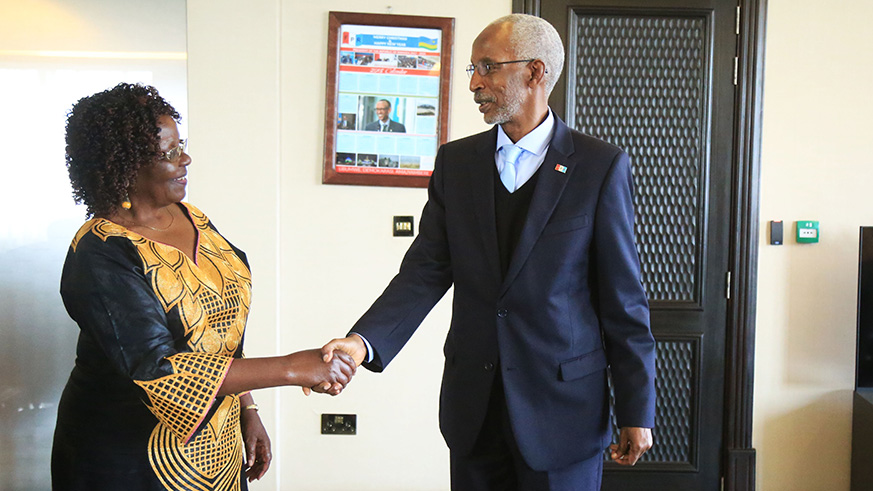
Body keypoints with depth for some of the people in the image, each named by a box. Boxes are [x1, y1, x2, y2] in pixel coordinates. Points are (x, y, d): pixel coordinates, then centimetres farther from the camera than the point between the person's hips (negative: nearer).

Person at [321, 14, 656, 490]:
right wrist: (364, 341, -18)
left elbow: (622, 295, -6)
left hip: (562, 405, -3)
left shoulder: (601, 166, -7)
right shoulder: (455, 161, 4)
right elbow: (425, 270, -2)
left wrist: (636, 411, -4)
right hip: (473, 406, 4)